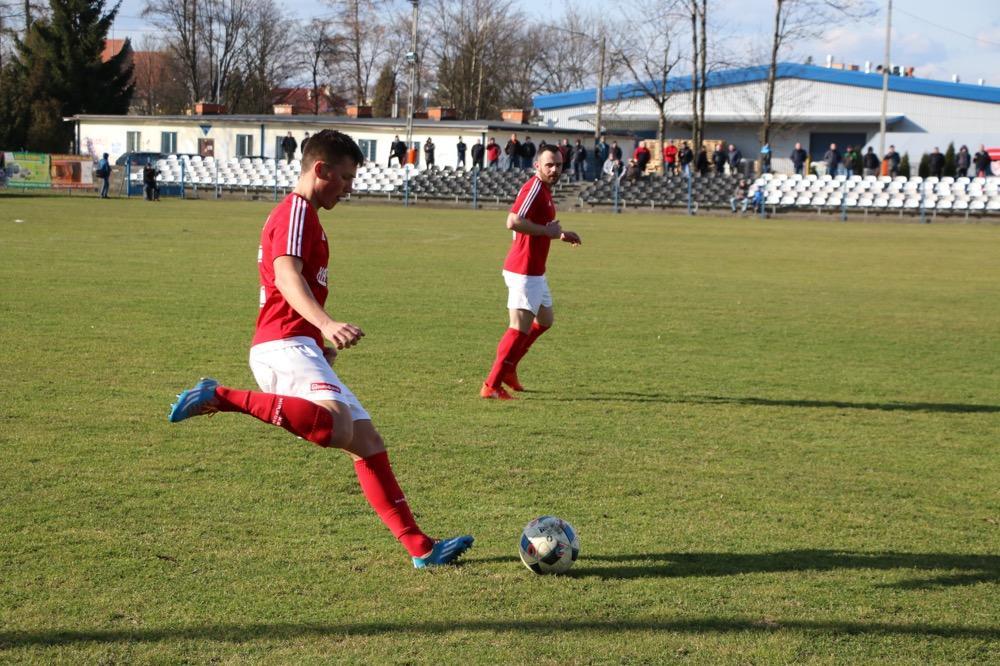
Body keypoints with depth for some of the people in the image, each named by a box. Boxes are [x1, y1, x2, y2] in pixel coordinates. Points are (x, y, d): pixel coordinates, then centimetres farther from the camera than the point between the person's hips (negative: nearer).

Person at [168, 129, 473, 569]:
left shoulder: (302, 215, 28)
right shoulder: (297, 211, -5)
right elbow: (286, 275, -23)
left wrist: (322, 341, 38)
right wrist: (327, 325, -38)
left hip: (299, 350, 11)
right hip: (286, 347, -11)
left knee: (367, 442, 6)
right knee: (338, 426, -36)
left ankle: (420, 548, 3)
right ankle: (222, 398, -25)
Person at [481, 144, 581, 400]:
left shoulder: (544, 189, 15)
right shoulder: (534, 188, -16)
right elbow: (513, 222, -30)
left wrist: (560, 234, 17)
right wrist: (549, 231, -22)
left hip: (535, 272, 11)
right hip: (524, 271, -11)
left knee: (545, 320, 21)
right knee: (520, 328, -11)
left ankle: (508, 368, 27)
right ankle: (492, 386, -9)